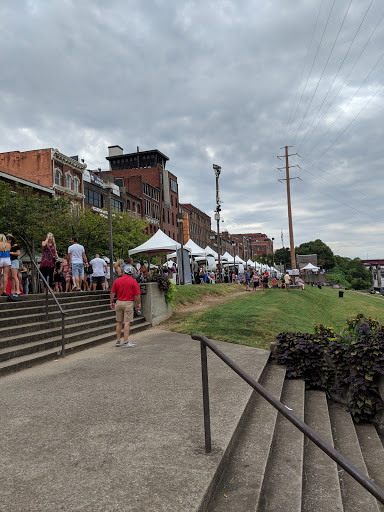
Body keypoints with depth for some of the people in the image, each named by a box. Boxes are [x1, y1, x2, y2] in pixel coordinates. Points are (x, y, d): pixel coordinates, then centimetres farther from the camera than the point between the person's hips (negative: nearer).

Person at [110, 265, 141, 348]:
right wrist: (139, 304, 4)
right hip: (128, 303, -4)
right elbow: (137, 294, -8)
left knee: (119, 322, 13)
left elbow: (112, 293, 4)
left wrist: (112, 302, 16)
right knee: (127, 323, -3)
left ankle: (118, 341, 20)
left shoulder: (117, 280, 3)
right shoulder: (133, 281, -7)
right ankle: (126, 342, -3)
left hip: (119, 302, 4)